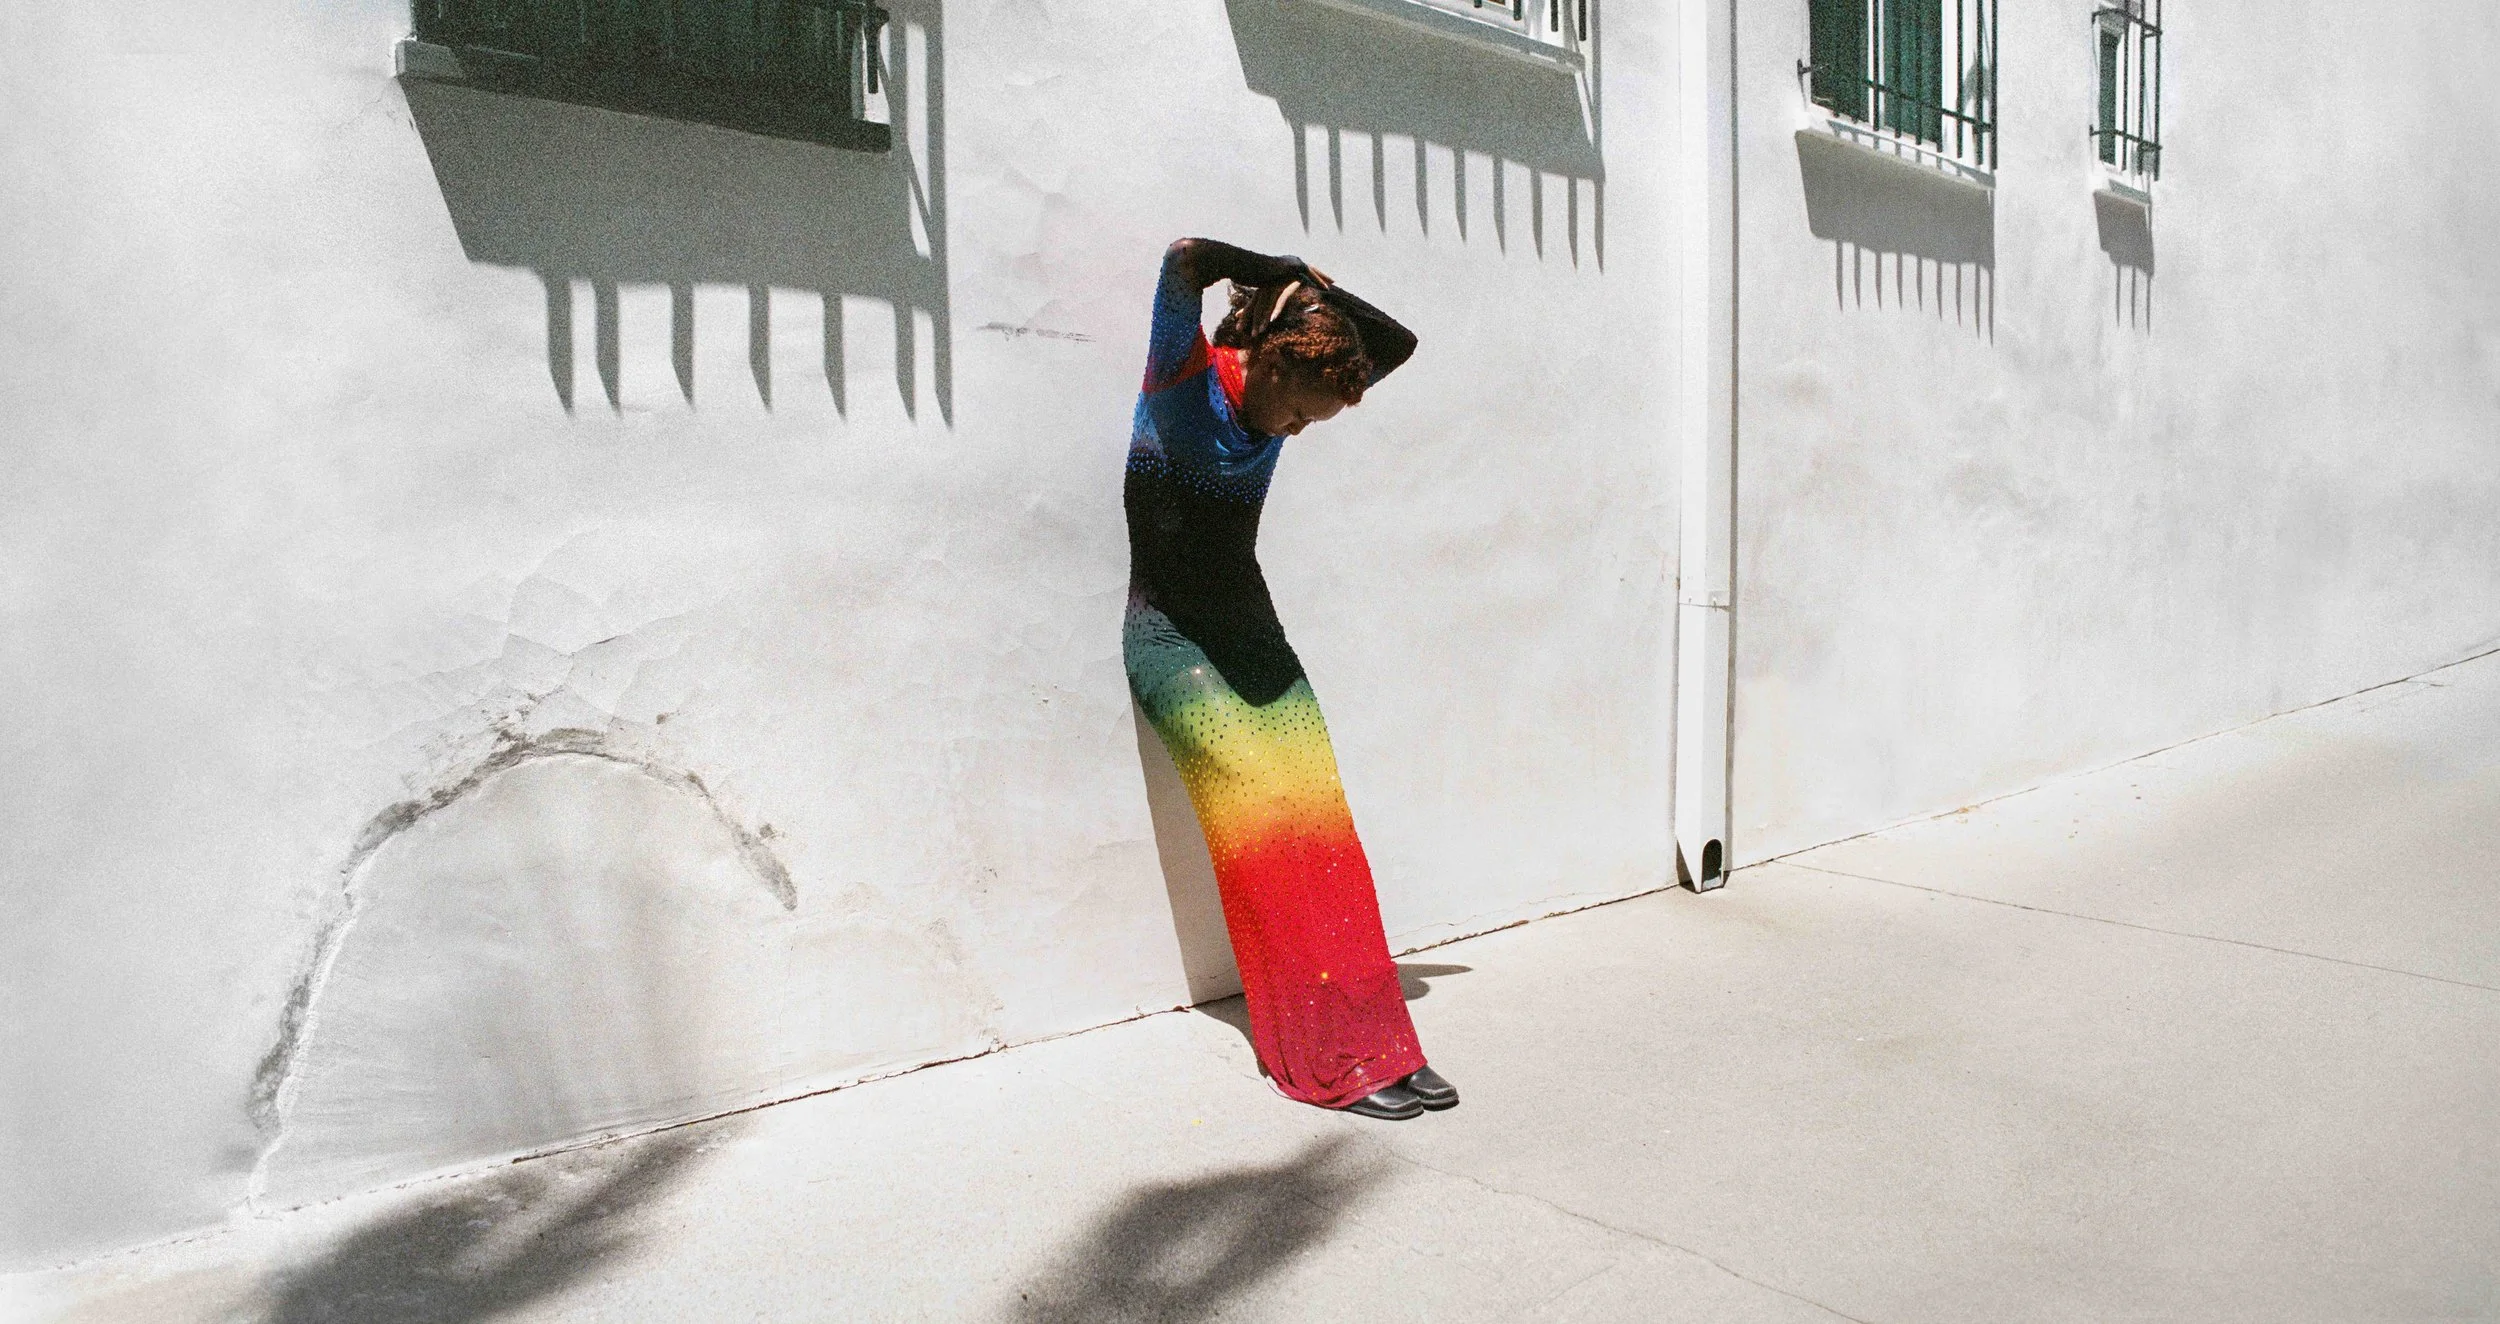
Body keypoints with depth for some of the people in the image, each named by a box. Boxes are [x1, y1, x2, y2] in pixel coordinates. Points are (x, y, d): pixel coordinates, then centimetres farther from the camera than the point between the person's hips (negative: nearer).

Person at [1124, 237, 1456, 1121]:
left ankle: (1373, 1038, -3)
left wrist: (1319, 289, 3)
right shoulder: (1186, 375, -9)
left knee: (1322, 815, -7)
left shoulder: (1287, 397, 8)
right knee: (1261, 807, -20)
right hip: (1164, 624, -6)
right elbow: (1185, 262, -26)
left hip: (1246, 619, 7)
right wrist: (1285, 275, -11)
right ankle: (1324, 1058, -15)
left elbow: (1398, 343, 17)